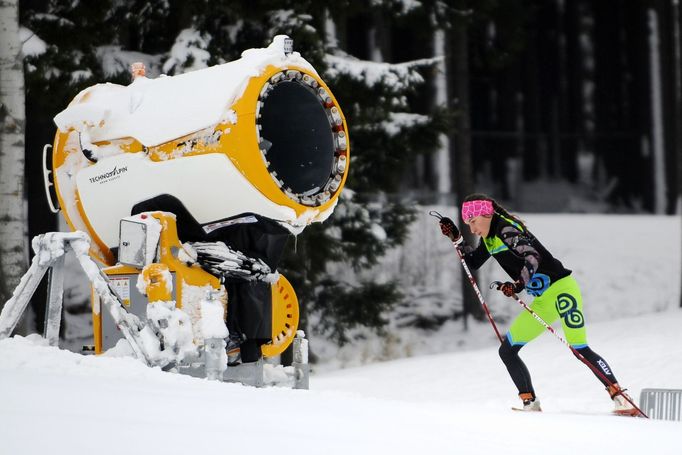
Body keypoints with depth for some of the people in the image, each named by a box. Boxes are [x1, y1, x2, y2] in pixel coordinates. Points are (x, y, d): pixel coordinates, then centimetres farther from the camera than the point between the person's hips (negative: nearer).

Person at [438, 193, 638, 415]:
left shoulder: (506, 229, -17)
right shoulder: (489, 238, 11)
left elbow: (532, 257, -31)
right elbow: (472, 262, 24)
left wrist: (518, 285, -46)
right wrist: (456, 238, 11)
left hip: (562, 290, -9)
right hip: (543, 301, 9)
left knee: (581, 350, -19)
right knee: (506, 351, 3)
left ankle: (619, 396, -16)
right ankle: (530, 403, 5)